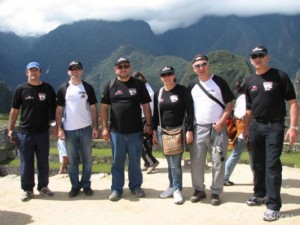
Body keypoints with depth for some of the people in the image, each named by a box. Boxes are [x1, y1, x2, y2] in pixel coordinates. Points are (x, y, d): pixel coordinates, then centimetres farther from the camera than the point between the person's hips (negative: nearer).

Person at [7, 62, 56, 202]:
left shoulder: (47, 88, 2)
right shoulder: (21, 89, 1)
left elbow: (53, 109, 7)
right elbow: (14, 110, 4)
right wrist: (10, 129, 1)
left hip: (43, 132, 1)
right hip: (25, 132, -1)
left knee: (43, 162, 10)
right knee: (26, 162, 6)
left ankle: (43, 186, 24)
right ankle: (27, 189, 18)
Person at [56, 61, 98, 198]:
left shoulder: (88, 87, 3)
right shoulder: (63, 89, 3)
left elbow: (93, 108, 3)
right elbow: (59, 110, 3)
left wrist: (95, 126, -3)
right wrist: (59, 128, -5)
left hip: (86, 129, 0)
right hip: (69, 130, 0)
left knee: (87, 159, 7)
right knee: (72, 160, 7)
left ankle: (86, 184, 20)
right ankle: (75, 186, 19)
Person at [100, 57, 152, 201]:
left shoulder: (138, 84, 4)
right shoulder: (110, 85, 5)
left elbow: (146, 106, 5)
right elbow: (104, 107, 4)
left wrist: (148, 124, 0)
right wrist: (104, 127, -1)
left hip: (135, 131, 0)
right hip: (116, 131, 0)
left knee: (135, 161, 9)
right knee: (117, 162, 8)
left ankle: (135, 186, 24)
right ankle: (116, 188, 18)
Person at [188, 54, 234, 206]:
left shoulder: (219, 82, 0)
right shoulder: (192, 85, 9)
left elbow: (229, 104, 0)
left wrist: (222, 121, -12)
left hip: (217, 128, -2)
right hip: (198, 129, 3)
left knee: (218, 162, 1)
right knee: (196, 162, 5)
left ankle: (216, 192, 13)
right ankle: (199, 190, 20)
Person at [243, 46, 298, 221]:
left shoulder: (280, 76, -5)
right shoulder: (250, 82, 11)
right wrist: (246, 128, 14)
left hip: (275, 126, -5)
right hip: (256, 126, 6)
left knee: (272, 165, -8)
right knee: (258, 164, 15)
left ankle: (274, 205, -1)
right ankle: (261, 194, 32)